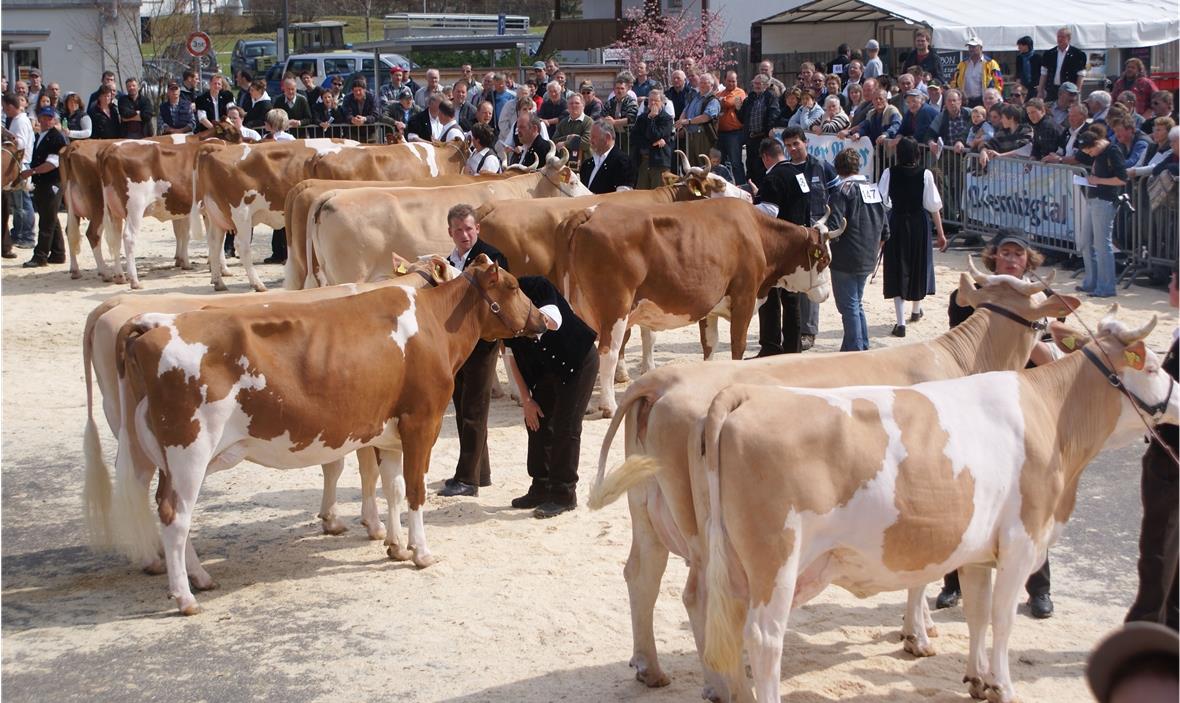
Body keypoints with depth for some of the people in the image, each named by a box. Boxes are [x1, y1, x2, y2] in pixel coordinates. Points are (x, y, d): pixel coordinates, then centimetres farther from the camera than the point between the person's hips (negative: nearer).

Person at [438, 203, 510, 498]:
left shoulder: (491, 257, -11)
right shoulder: (449, 261, 13)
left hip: (481, 343, -8)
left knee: (473, 412, -5)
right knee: (463, 410, 13)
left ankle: (468, 478, -2)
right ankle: (479, 472, 24)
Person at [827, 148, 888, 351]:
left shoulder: (843, 190, -12)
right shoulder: (874, 189, 10)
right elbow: (884, 230, 14)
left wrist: (826, 246, -6)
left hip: (846, 260, -7)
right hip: (867, 259, 7)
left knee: (849, 307, -2)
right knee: (857, 305, 19)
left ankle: (854, 352, -3)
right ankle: (863, 348, 22)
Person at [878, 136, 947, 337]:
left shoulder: (889, 173, -10)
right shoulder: (925, 174, -10)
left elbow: (880, 202, -8)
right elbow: (934, 206, -7)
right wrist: (940, 233, 2)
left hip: (896, 222, -1)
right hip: (920, 223, 1)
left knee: (897, 270, 3)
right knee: (919, 265, 21)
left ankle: (900, 323, -4)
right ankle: (916, 310, 42)